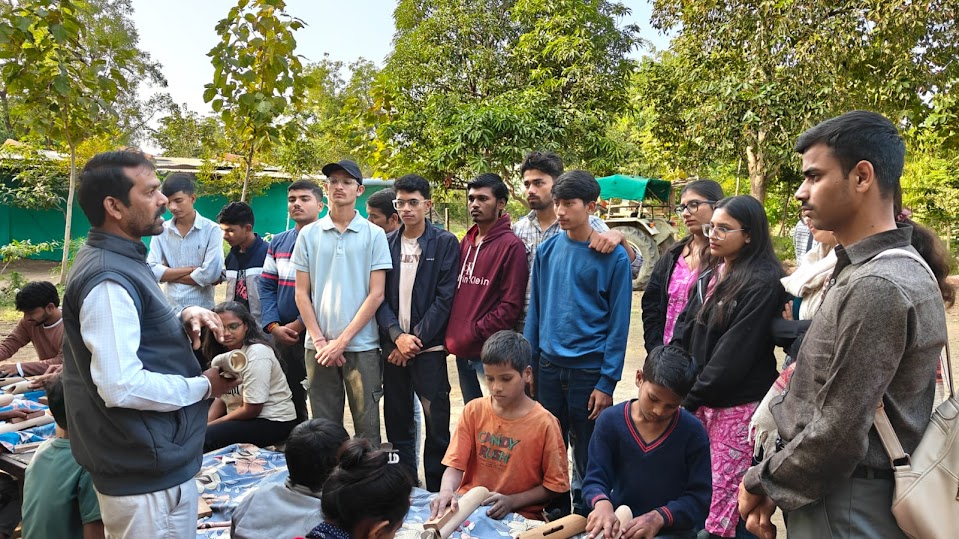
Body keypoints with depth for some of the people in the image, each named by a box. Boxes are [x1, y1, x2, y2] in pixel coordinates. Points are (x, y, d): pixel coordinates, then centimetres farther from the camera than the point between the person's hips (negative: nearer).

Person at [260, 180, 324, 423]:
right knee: (288, 398, 18)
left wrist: (298, 325, -15)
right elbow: (266, 286, 8)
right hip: (282, 335, 6)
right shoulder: (277, 242, 11)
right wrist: (274, 326, -5)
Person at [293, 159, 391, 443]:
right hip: (318, 347, 2)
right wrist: (319, 340, -4)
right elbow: (301, 293, 7)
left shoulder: (374, 235, 0)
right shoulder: (309, 234, 7)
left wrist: (342, 340, -9)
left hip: (361, 346, -2)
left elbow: (376, 295, -4)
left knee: (367, 426, 5)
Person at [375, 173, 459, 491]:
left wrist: (417, 339, -11)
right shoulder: (386, 244, 9)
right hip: (393, 346, 4)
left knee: (437, 424, -1)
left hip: (429, 347, -3)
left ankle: (437, 492, 11)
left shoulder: (445, 243, 0)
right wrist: (397, 335, -10)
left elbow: (445, 298, -6)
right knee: (397, 423, 10)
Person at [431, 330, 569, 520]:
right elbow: (456, 464, -1)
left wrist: (512, 501, -14)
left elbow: (554, 485, -3)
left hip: (519, 516, -3)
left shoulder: (544, 423, -9)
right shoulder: (473, 410, 1)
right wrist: (447, 491, -22)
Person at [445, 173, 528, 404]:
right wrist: (453, 334, 6)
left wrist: (476, 332, -16)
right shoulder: (465, 243, 12)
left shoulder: (511, 245, -10)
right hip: (461, 351, 7)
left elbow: (511, 305, -14)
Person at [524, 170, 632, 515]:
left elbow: (618, 323, -7)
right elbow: (535, 309, 8)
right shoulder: (547, 249, 3)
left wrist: (607, 383, -10)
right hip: (548, 366, 4)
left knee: (587, 459, 10)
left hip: (589, 370, -3)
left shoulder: (613, 256, -8)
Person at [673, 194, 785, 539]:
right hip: (701, 401, 7)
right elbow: (684, 334, 10)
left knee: (723, 501, 0)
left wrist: (689, 398, -13)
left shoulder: (762, 284, -12)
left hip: (738, 405, -7)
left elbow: (732, 355, -16)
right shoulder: (709, 278, 12)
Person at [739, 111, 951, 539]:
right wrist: (774, 485, 5)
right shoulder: (861, 269, 7)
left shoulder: (877, 287, -24)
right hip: (836, 496, 9)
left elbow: (838, 436, -24)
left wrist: (762, 483, -9)